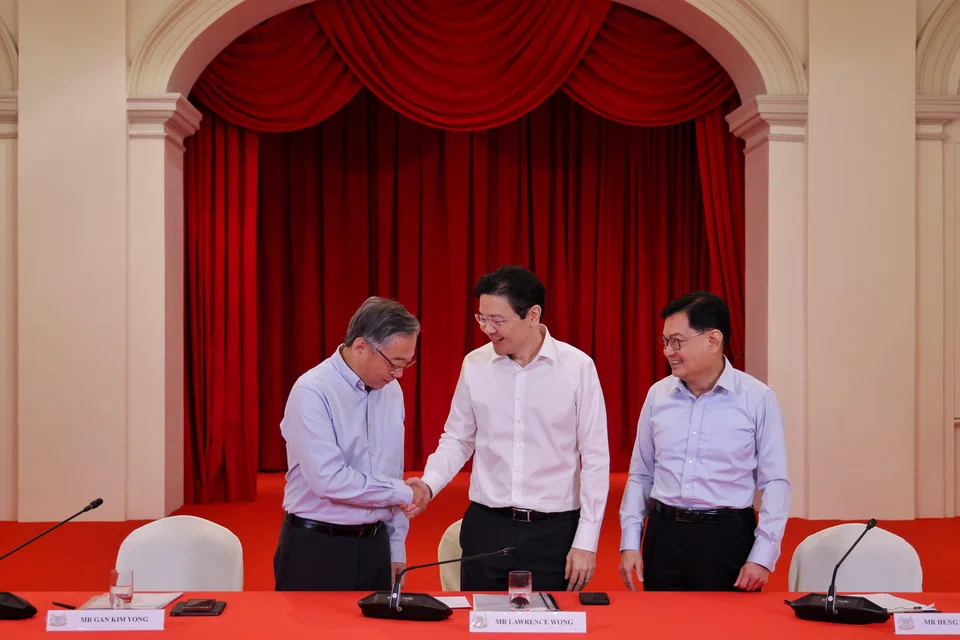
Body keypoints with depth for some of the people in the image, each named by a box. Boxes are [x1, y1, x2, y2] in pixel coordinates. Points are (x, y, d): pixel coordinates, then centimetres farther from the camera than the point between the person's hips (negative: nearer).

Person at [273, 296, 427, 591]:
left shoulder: (392, 391, 7)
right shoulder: (312, 392, -15)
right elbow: (329, 480, -23)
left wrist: (396, 549, 13)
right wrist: (403, 493, -13)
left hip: (374, 546, 6)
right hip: (316, 548, -6)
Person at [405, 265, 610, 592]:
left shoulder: (577, 367, -7)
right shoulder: (474, 364, 1)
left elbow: (595, 457, -4)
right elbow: (457, 439, 11)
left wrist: (586, 541, -6)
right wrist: (428, 484, -7)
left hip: (553, 531, -2)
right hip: (485, 526, 2)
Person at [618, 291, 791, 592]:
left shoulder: (757, 399, -5)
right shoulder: (658, 395, 6)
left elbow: (775, 482, -4)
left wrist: (762, 556, -9)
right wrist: (630, 542, 5)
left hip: (728, 537, -3)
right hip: (664, 534, 3)